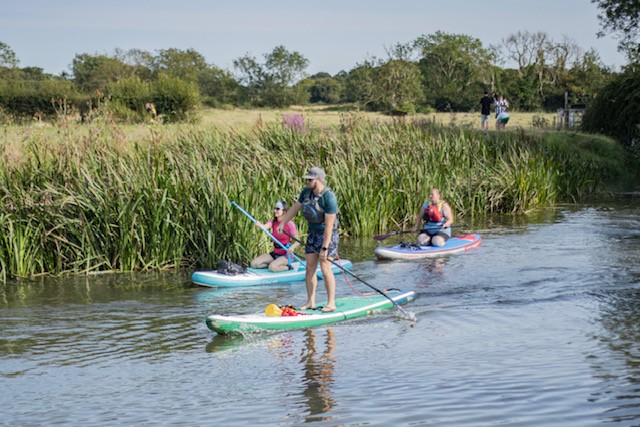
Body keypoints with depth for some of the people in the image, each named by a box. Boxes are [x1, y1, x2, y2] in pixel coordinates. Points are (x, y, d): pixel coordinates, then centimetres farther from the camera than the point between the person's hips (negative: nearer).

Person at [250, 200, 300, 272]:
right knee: (254, 263, -8)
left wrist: (292, 247, -33)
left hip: (286, 255, -6)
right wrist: (258, 224, -43)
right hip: (275, 253, 6)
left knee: (272, 268, -32)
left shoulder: (289, 224, -12)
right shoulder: (273, 222, 3)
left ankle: (287, 267, -3)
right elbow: (265, 227, -20)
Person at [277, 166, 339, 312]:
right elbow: (295, 208, 14)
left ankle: (331, 303, -3)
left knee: (325, 268, -10)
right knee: (310, 268, 5)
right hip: (312, 233, 7)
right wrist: (282, 223, 12)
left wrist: (324, 248, -26)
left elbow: (329, 225, -26)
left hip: (327, 235, -7)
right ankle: (311, 302, 12)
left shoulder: (329, 198, -25)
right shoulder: (306, 192, -2)